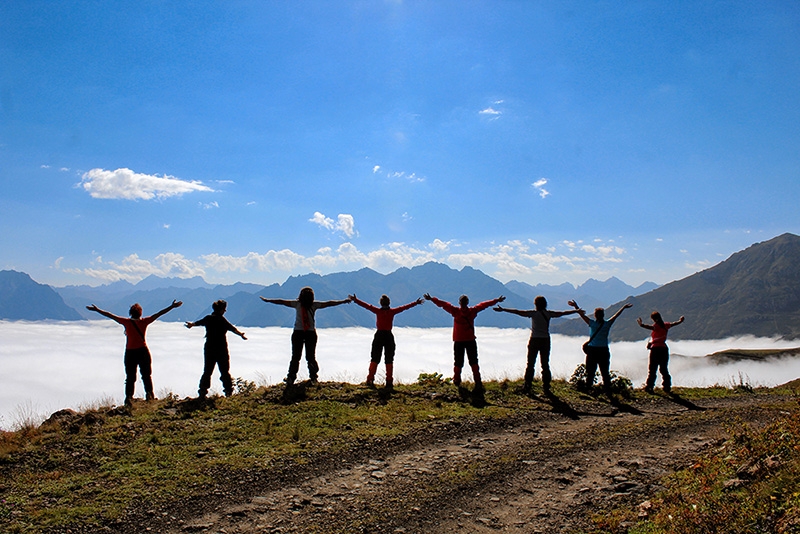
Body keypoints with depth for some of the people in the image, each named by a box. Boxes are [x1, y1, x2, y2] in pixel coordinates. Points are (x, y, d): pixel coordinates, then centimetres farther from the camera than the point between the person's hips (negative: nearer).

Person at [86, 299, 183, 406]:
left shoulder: (126, 322, -6)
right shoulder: (144, 321, -5)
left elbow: (110, 315, -1)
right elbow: (159, 314, -2)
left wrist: (96, 310, 7)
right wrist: (172, 306, 2)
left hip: (130, 352, 0)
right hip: (143, 351, 0)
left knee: (130, 377, 5)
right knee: (146, 375, 12)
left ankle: (129, 397, -2)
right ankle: (149, 393, 5)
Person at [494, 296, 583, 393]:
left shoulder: (533, 313, -8)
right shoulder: (549, 313, 1)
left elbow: (518, 312, -11)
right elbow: (563, 313, 13)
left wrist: (503, 309, -9)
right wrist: (576, 311, 28)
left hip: (534, 340, -3)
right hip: (546, 341, 3)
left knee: (530, 364, 3)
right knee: (545, 364, 11)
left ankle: (527, 386, 0)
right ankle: (546, 387, 12)